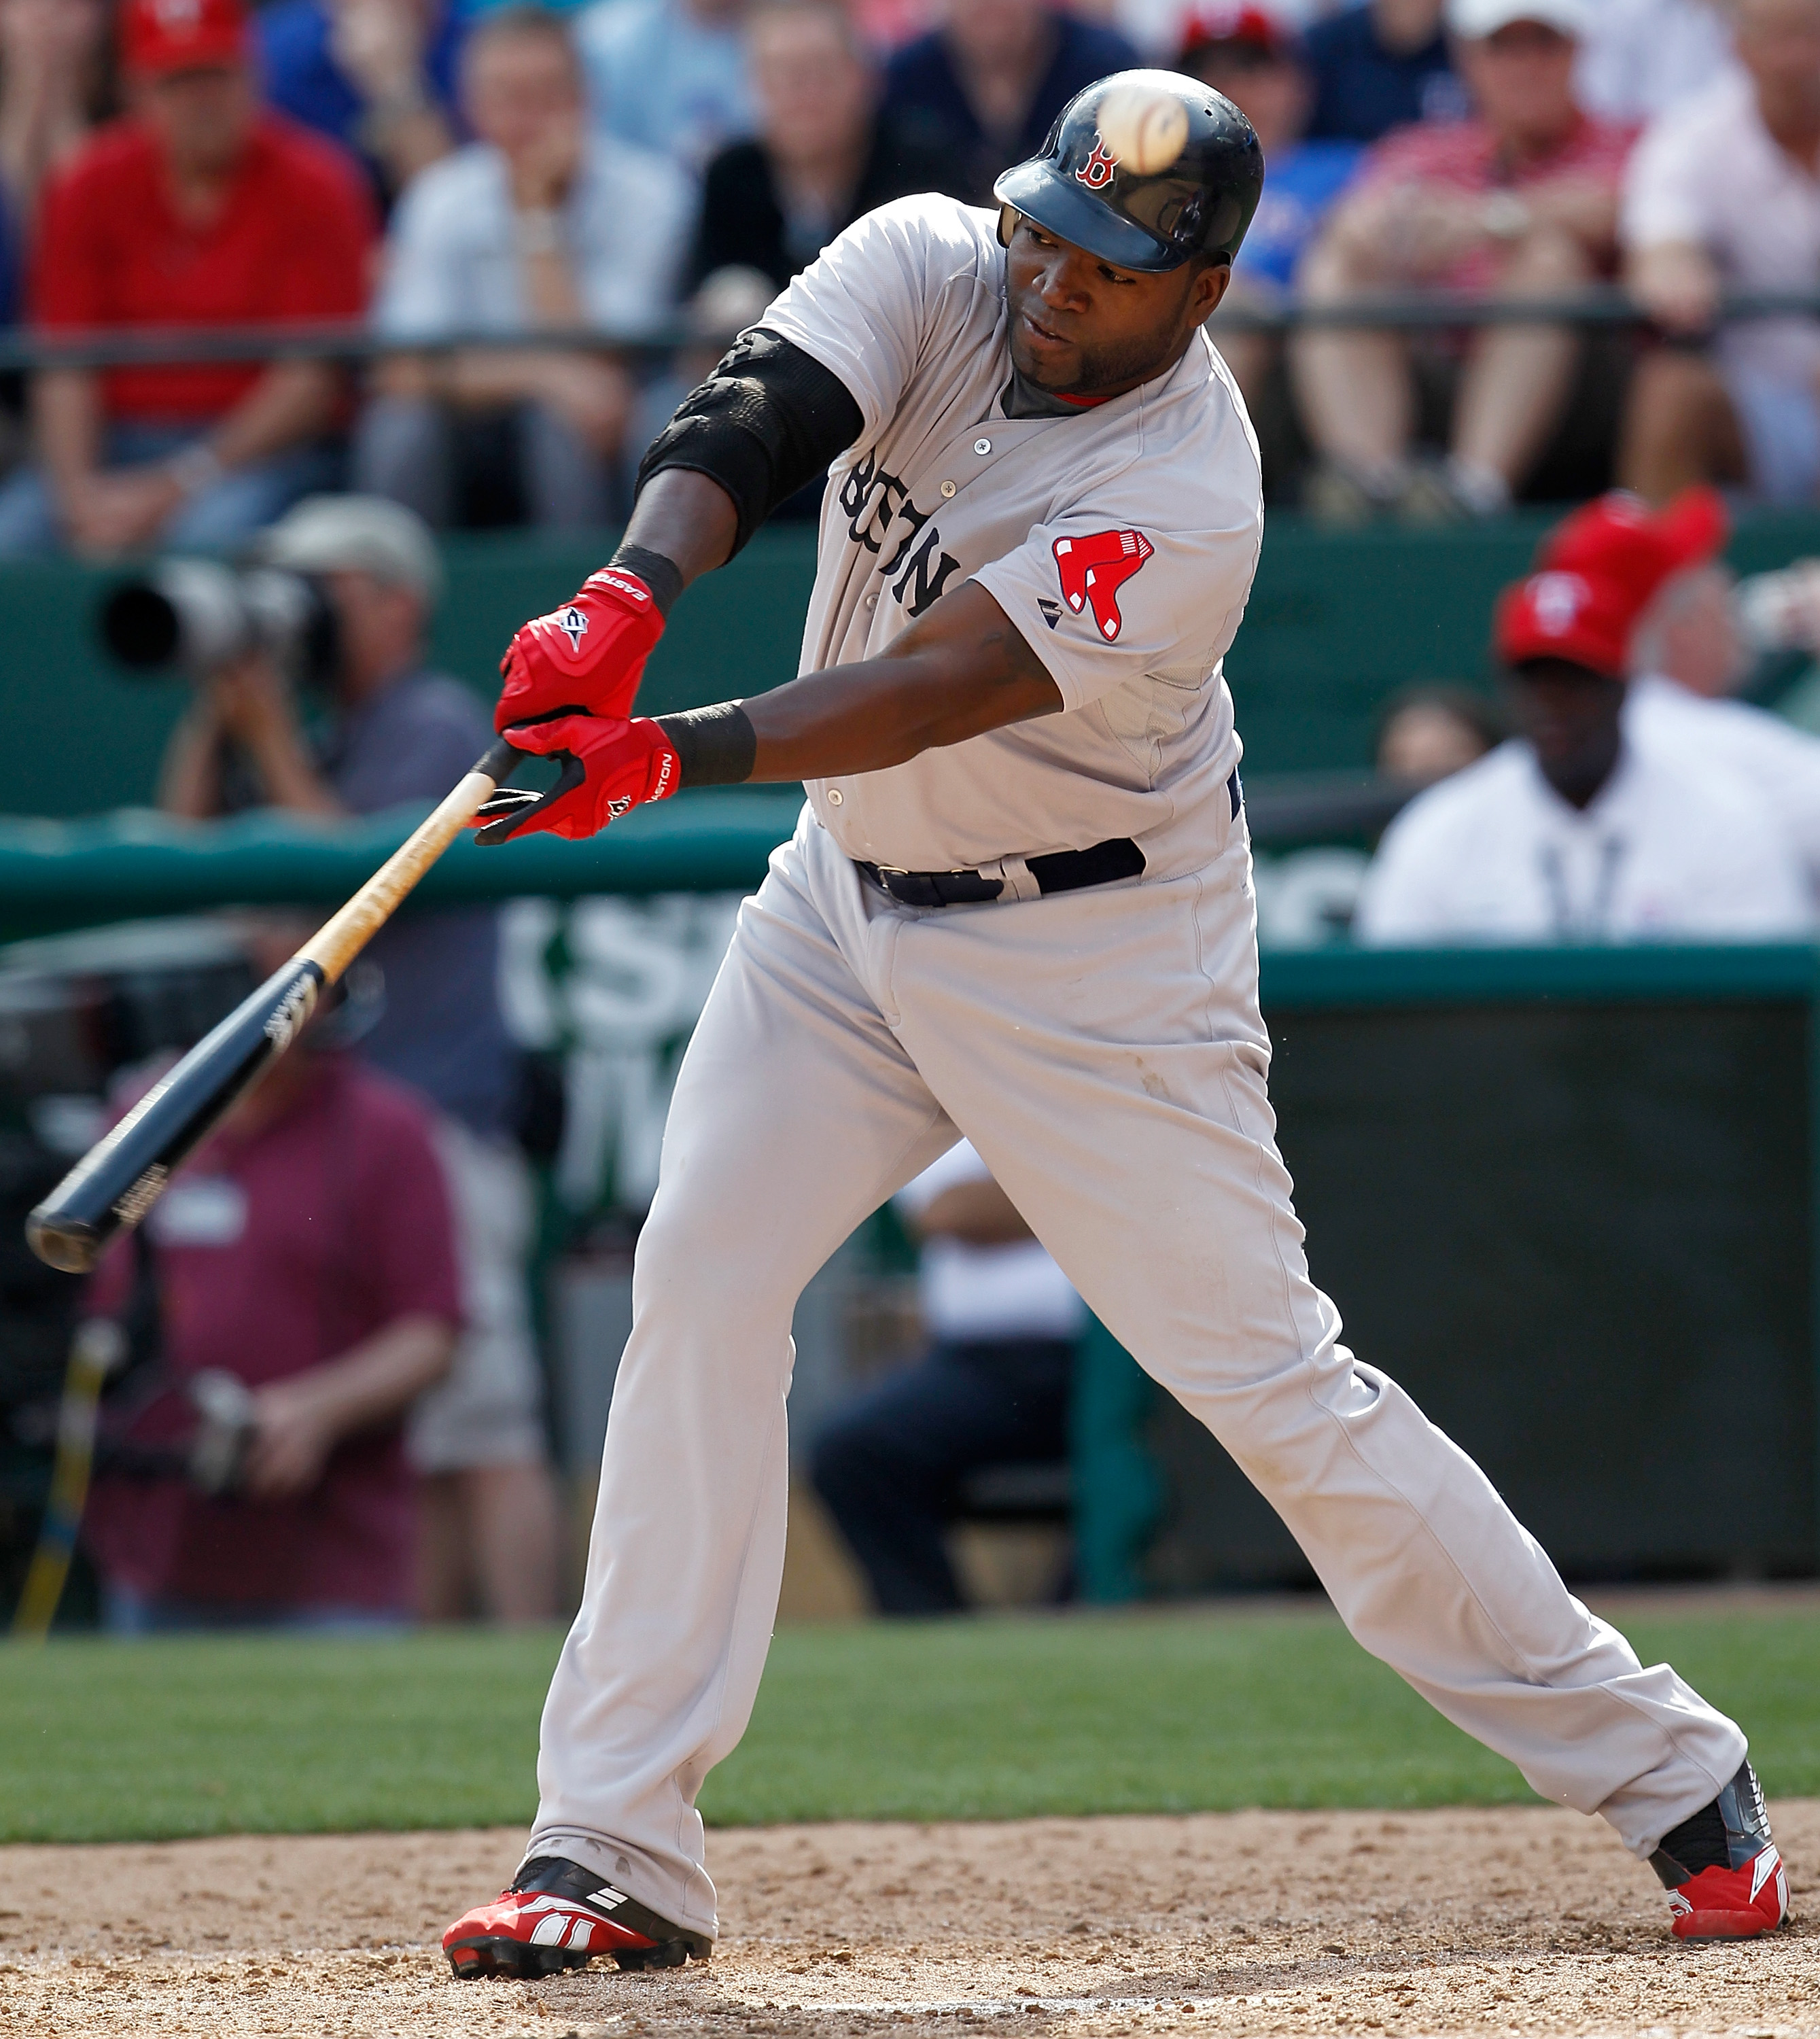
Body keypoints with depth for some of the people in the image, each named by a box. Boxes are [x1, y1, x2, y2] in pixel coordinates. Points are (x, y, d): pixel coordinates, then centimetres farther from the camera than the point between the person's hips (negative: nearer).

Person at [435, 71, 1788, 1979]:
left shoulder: (1186, 508, -28)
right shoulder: (929, 267, -11)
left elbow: (929, 694, -35)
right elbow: (747, 422, -26)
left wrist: (663, 756, -47)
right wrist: (625, 601, -46)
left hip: (1097, 952, -6)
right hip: (850, 895, 6)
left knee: (1266, 1372, -6)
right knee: (697, 1283, -7)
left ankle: (1662, 1768, 7)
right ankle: (613, 1851, -3)